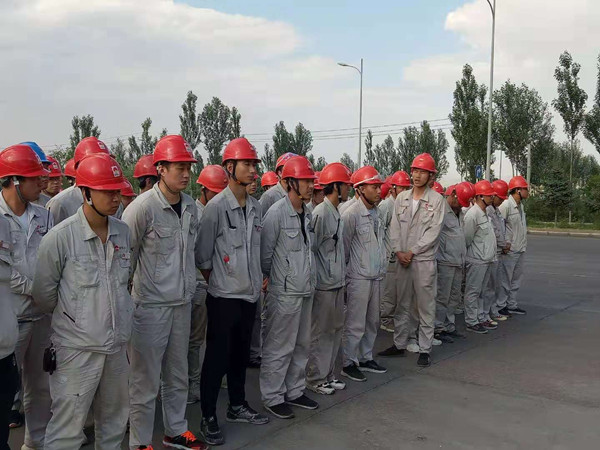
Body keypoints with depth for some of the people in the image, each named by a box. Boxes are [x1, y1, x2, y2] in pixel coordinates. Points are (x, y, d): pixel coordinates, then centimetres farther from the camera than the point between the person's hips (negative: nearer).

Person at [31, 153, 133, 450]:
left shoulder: (123, 232, 3)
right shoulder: (60, 237, -14)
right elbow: (43, 294, -4)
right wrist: (69, 318, 9)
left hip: (117, 346, 6)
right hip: (77, 348, -5)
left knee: (114, 424, 19)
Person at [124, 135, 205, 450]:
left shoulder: (190, 206, 6)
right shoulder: (142, 207, -16)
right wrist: (125, 295, -2)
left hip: (183, 303, 7)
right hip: (151, 305, -7)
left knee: (177, 374, 18)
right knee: (146, 380, 3)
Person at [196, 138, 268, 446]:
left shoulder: (256, 207, 5)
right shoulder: (216, 207, -15)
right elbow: (201, 255, -9)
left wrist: (260, 278, 14)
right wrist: (216, 281, 1)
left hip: (250, 295, 6)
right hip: (224, 297, -6)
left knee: (241, 354, 18)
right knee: (217, 357, 3)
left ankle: (237, 406, 33)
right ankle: (208, 417, 17)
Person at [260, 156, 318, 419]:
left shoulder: (307, 213, 9)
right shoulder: (276, 213, -15)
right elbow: (265, 253, -8)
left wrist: (310, 278, 16)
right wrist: (271, 279, 4)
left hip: (305, 289, 8)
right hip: (284, 291, -8)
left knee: (301, 345, 16)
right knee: (279, 347, 2)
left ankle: (295, 391, 31)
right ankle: (272, 397, 16)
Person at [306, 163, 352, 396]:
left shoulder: (337, 214, 12)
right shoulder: (321, 213, -17)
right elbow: (310, 248, -18)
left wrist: (341, 277, 14)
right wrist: (320, 280, -14)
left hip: (337, 283, 9)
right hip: (324, 285, -9)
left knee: (335, 329, 16)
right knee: (320, 332, 3)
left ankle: (327, 374, 28)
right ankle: (315, 378, 16)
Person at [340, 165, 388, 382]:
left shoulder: (375, 213, 11)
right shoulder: (351, 214, -14)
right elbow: (344, 248, -9)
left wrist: (382, 265, 14)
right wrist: (346, 273, -4)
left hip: (375, 277, 8)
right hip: (359, 277, -8)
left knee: (372, 321, 15)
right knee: (355, 324, -1)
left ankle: (366, 358, 29)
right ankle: (349, 363, 12)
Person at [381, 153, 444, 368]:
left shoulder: (436, 200, -4)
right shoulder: (402, 198, 8)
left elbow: (433, 231, -10)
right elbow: (395, 227, 7)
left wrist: (412, 252, -12)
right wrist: (398, 251, -6)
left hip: (424, 260, -4)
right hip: (402, 259, 4)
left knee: (425, 307, 2)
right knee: (402, 304, 13)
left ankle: (424, 349, 12)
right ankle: (399, 344, 24)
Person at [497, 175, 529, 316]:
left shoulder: (520, 205, 13)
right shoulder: (506, 205, -16)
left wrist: (523, 244, 12)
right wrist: (506, 243, -18)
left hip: (520, 250, 9)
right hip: (510, 250, -9)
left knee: (516, 279, 15)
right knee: (505, 279, 0)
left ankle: (511, 305, 24)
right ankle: (500, 306, 9)